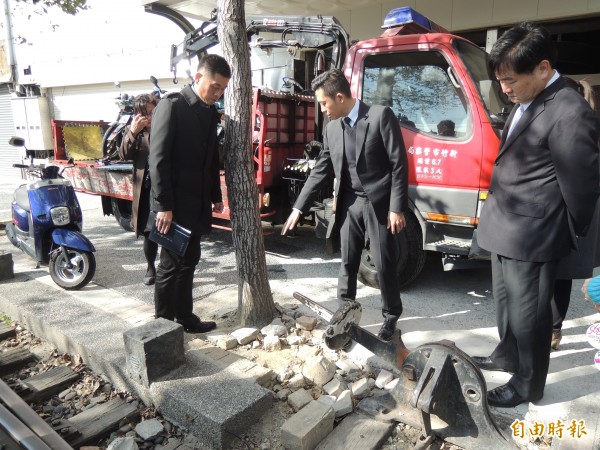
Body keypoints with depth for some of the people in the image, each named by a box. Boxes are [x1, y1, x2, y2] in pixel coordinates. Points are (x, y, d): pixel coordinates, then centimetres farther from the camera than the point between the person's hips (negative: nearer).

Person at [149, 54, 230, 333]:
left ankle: (184, 318, 27)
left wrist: (216, 196, 14)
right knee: (170, 265, 2)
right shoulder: (172, 105, -12)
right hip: (174, 204, -7)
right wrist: (163, 205, -19)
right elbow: (158, 158, -16)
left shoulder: (210, 112, 11)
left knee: (188, 262, 14)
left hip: (197, 203, 7)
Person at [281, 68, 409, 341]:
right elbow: (320, 171, 10)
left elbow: (399, 164, -12)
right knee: (348, 263, 12)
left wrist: (397, 208, -15)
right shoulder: (332, 128, 6)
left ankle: (391, 315, 27)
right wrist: (299, 208, 8)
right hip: (348, 204, 5)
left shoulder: (380, 116, -11)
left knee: (384, 263, 6)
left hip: (378, 203, -5)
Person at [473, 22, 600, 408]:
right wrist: (497, 217, 15)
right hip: (505, 231, 9)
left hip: (530, 239, -9)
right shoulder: (525, 103, 8)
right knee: (506, 302, 24)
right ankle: (507, 356, 46)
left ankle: (528, 383, 29)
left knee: (528, 312, 8)